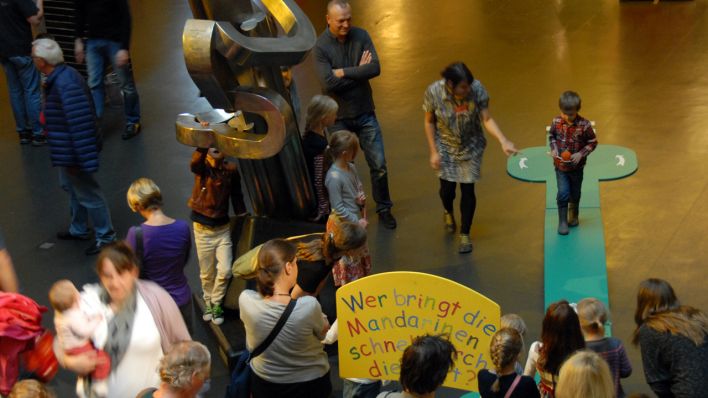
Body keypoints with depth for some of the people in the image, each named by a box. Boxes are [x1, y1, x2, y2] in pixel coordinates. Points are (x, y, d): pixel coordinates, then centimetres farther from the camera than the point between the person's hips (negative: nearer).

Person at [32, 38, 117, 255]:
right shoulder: (61, 76, 1)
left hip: (72, 151, -10)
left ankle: (105, 236, 18)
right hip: (66, 150, 10)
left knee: (87, 193, 4)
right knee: (71, 187, 25)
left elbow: (80, 123, -30)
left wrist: (80, 159, -26)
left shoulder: (65, 84, -31)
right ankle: (78, 229, 43)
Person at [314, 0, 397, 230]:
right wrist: (359, 71, -17)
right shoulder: (321, 46, -14)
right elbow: (328, 83, -25)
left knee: (379, 165, 5)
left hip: (365, 114, 2)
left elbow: (375, 68, -17)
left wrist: (344, 72, -20)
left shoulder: (361, 36, -5)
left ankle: (384, 209, 23)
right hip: (339, 118, -2)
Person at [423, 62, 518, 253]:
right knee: (447, 188, 6)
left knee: (467, 189, 0)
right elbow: (429, 122, -9)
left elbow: (487, 120, -17)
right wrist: (433, 152, -8)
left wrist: (503, 141, -31)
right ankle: (448, 213, 45)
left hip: (471, 146, 0)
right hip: (446, 146, 0)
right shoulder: (433, 92, -24)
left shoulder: (477, 89, -25)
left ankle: (465, 235, 20)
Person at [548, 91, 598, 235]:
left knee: (575, 193, 18)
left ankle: (573, 216, 42)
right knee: (563, 193, -7)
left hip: (577, 166, 0)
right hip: (560, 165, 0)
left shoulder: (584, 125, -20)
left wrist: (581, 154, -19)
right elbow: (551, 136, 6)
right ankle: (562, 221, 8)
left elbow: (593, 142, -7)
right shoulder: (556, 122, -13)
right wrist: (553, 148, -11)